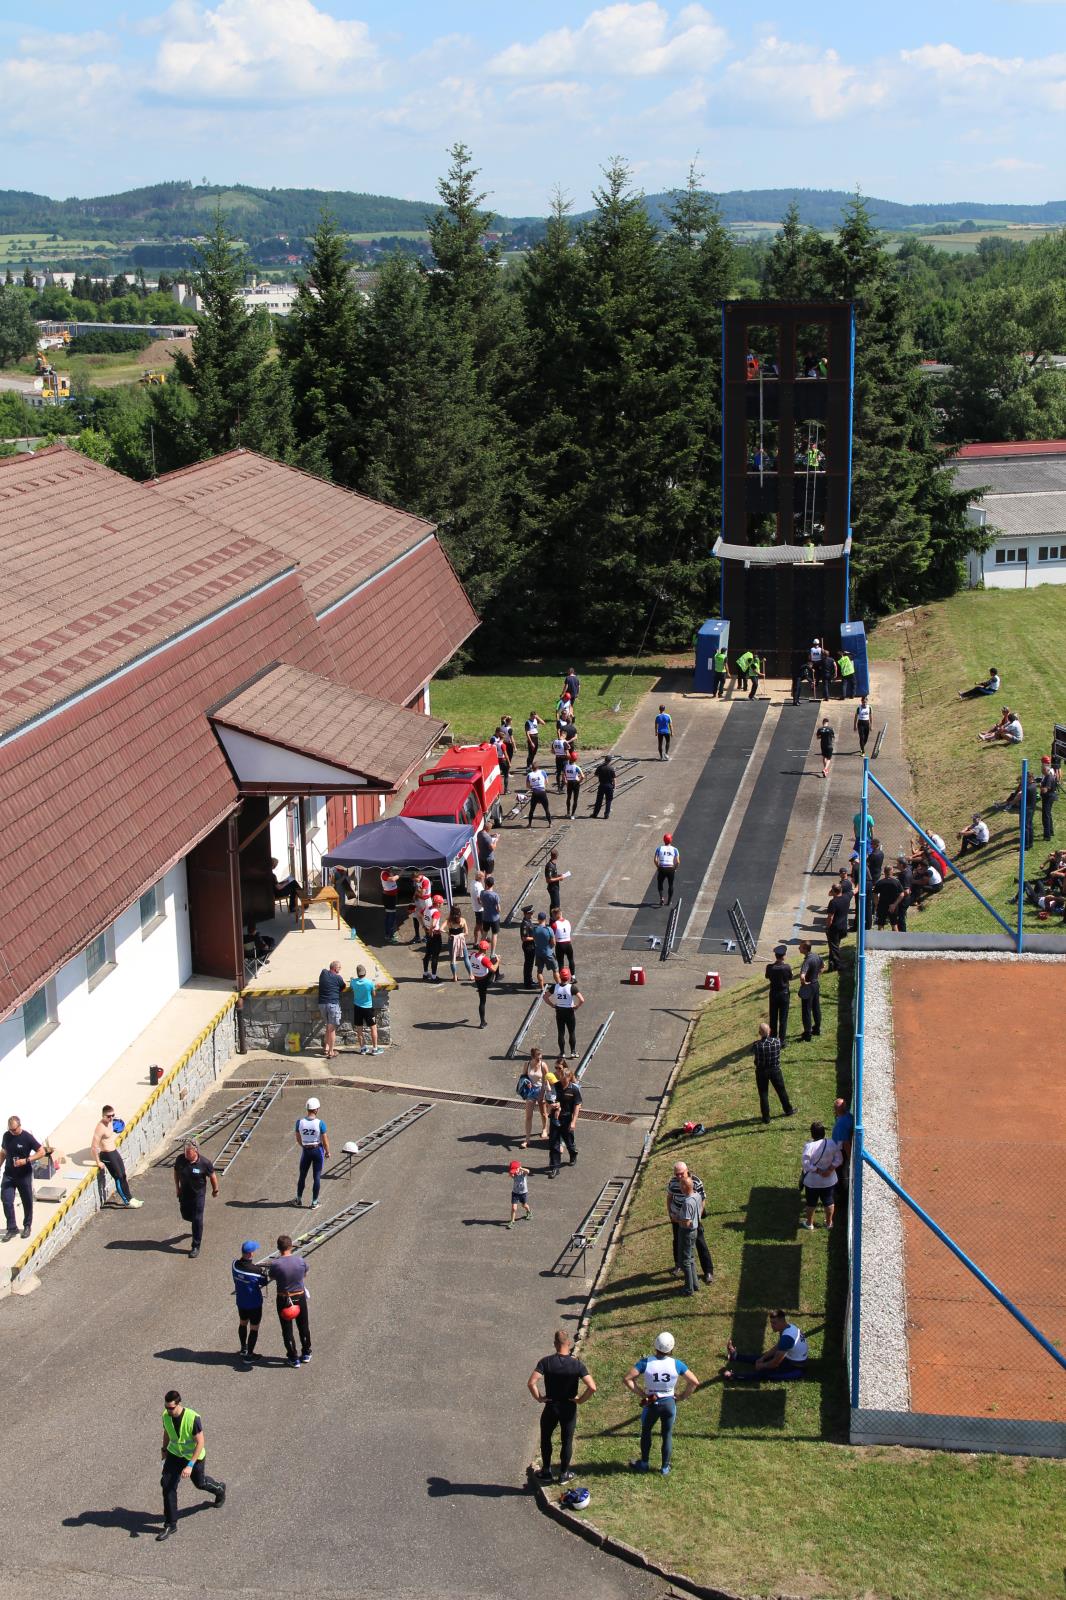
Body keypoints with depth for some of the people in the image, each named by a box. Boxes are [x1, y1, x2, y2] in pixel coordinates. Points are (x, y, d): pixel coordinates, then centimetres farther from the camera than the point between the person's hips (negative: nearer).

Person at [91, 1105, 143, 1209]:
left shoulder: (109, 1122, 3)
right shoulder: (100, 1128, -25)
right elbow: (94, 1147, -26)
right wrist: (98, 1162, -20)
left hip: (114, 1152, 9)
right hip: (107, 1155, -9)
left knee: (123, 1176, 14)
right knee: (119, 1178, -2)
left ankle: (129, 1198, 24)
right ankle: (127, 1202, 7)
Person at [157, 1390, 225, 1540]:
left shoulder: (193, 1418, -34)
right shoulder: (166, 1415, -17)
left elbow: (200, 1443, -28)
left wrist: (190, 1465, -33)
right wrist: (164, 1449, 20)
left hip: (194, 1456, -4)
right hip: (174, 1454, 4)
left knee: (199, 1483, 18)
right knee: (167, 1485, -8)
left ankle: (219, 1489, 53)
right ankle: (170, 1525, 3)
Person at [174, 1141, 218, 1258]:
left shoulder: (204, 1163, -22)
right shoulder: (180, 1159, -13)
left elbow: (212, 1176, -6)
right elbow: (176, 1172, 6)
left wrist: (215, 1190, 4)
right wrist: (177, 1187, 8)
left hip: (198, 1193, -4)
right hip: (184, 1192, 4)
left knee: (197, 1220, -3)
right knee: (186, 1215, 16)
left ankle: (196, 1247, 6)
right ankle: (195, 1225, 53)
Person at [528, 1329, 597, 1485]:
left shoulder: (546, 1362, -15)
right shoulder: (577, 1364, -15)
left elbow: (531, 1383, -24)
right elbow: (592, 1387, -22)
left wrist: (538, 1398, -9)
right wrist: (581, 1400, -7)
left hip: (551, 1407, 0)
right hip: (569, 1408, 0)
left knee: (546, 1439, 21)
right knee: (567, 1441, 16)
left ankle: (546, 1472, 28)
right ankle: (563, 1474, 26)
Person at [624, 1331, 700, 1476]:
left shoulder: (646, 1362, -17)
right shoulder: (676, 1364, -14)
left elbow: (627, 1379, -19)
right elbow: (694, 1382, -9)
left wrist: (640, 1393, -10)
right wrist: (682, 1396, 1)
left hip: (651, 1403, 0)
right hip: (669, 1403, 1)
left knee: (646, 1432, 23)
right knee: (667, 1435, 18)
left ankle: (644, 1463, 36)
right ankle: (665, 1468, 28)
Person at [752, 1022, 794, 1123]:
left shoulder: (757, 1045, -26)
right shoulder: (777, 1041, -18)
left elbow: (752, 1052, -6)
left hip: (761, 1072, -2)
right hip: (775, 1070, 2)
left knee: (763, 1094, 12)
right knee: (781, 1090, 22)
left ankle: (766, 1117, 19)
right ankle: (788, 1110, 38)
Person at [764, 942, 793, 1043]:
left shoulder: (770, 967, -14)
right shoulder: (787, 967, -17)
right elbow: (790, 979, -4)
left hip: (773, 993, 2)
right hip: (784, 993, -2)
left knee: (773, 1017, 15)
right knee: (783, 1018, 7)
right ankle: (782, 1039, 10)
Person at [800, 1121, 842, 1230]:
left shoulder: (809, 1146, -22)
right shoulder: (832, 1144, -11)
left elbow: (806, 1164, -25)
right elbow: (838, 1160, -10)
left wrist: (818, 1171, -16)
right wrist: (830, 1170, -15)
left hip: (812, 1181, -2)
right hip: (829, 1180, 2)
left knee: (811, 1203, 16)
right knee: (829, 1202, 20)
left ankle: (809, 1223, 32)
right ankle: (829, 1222, 34)